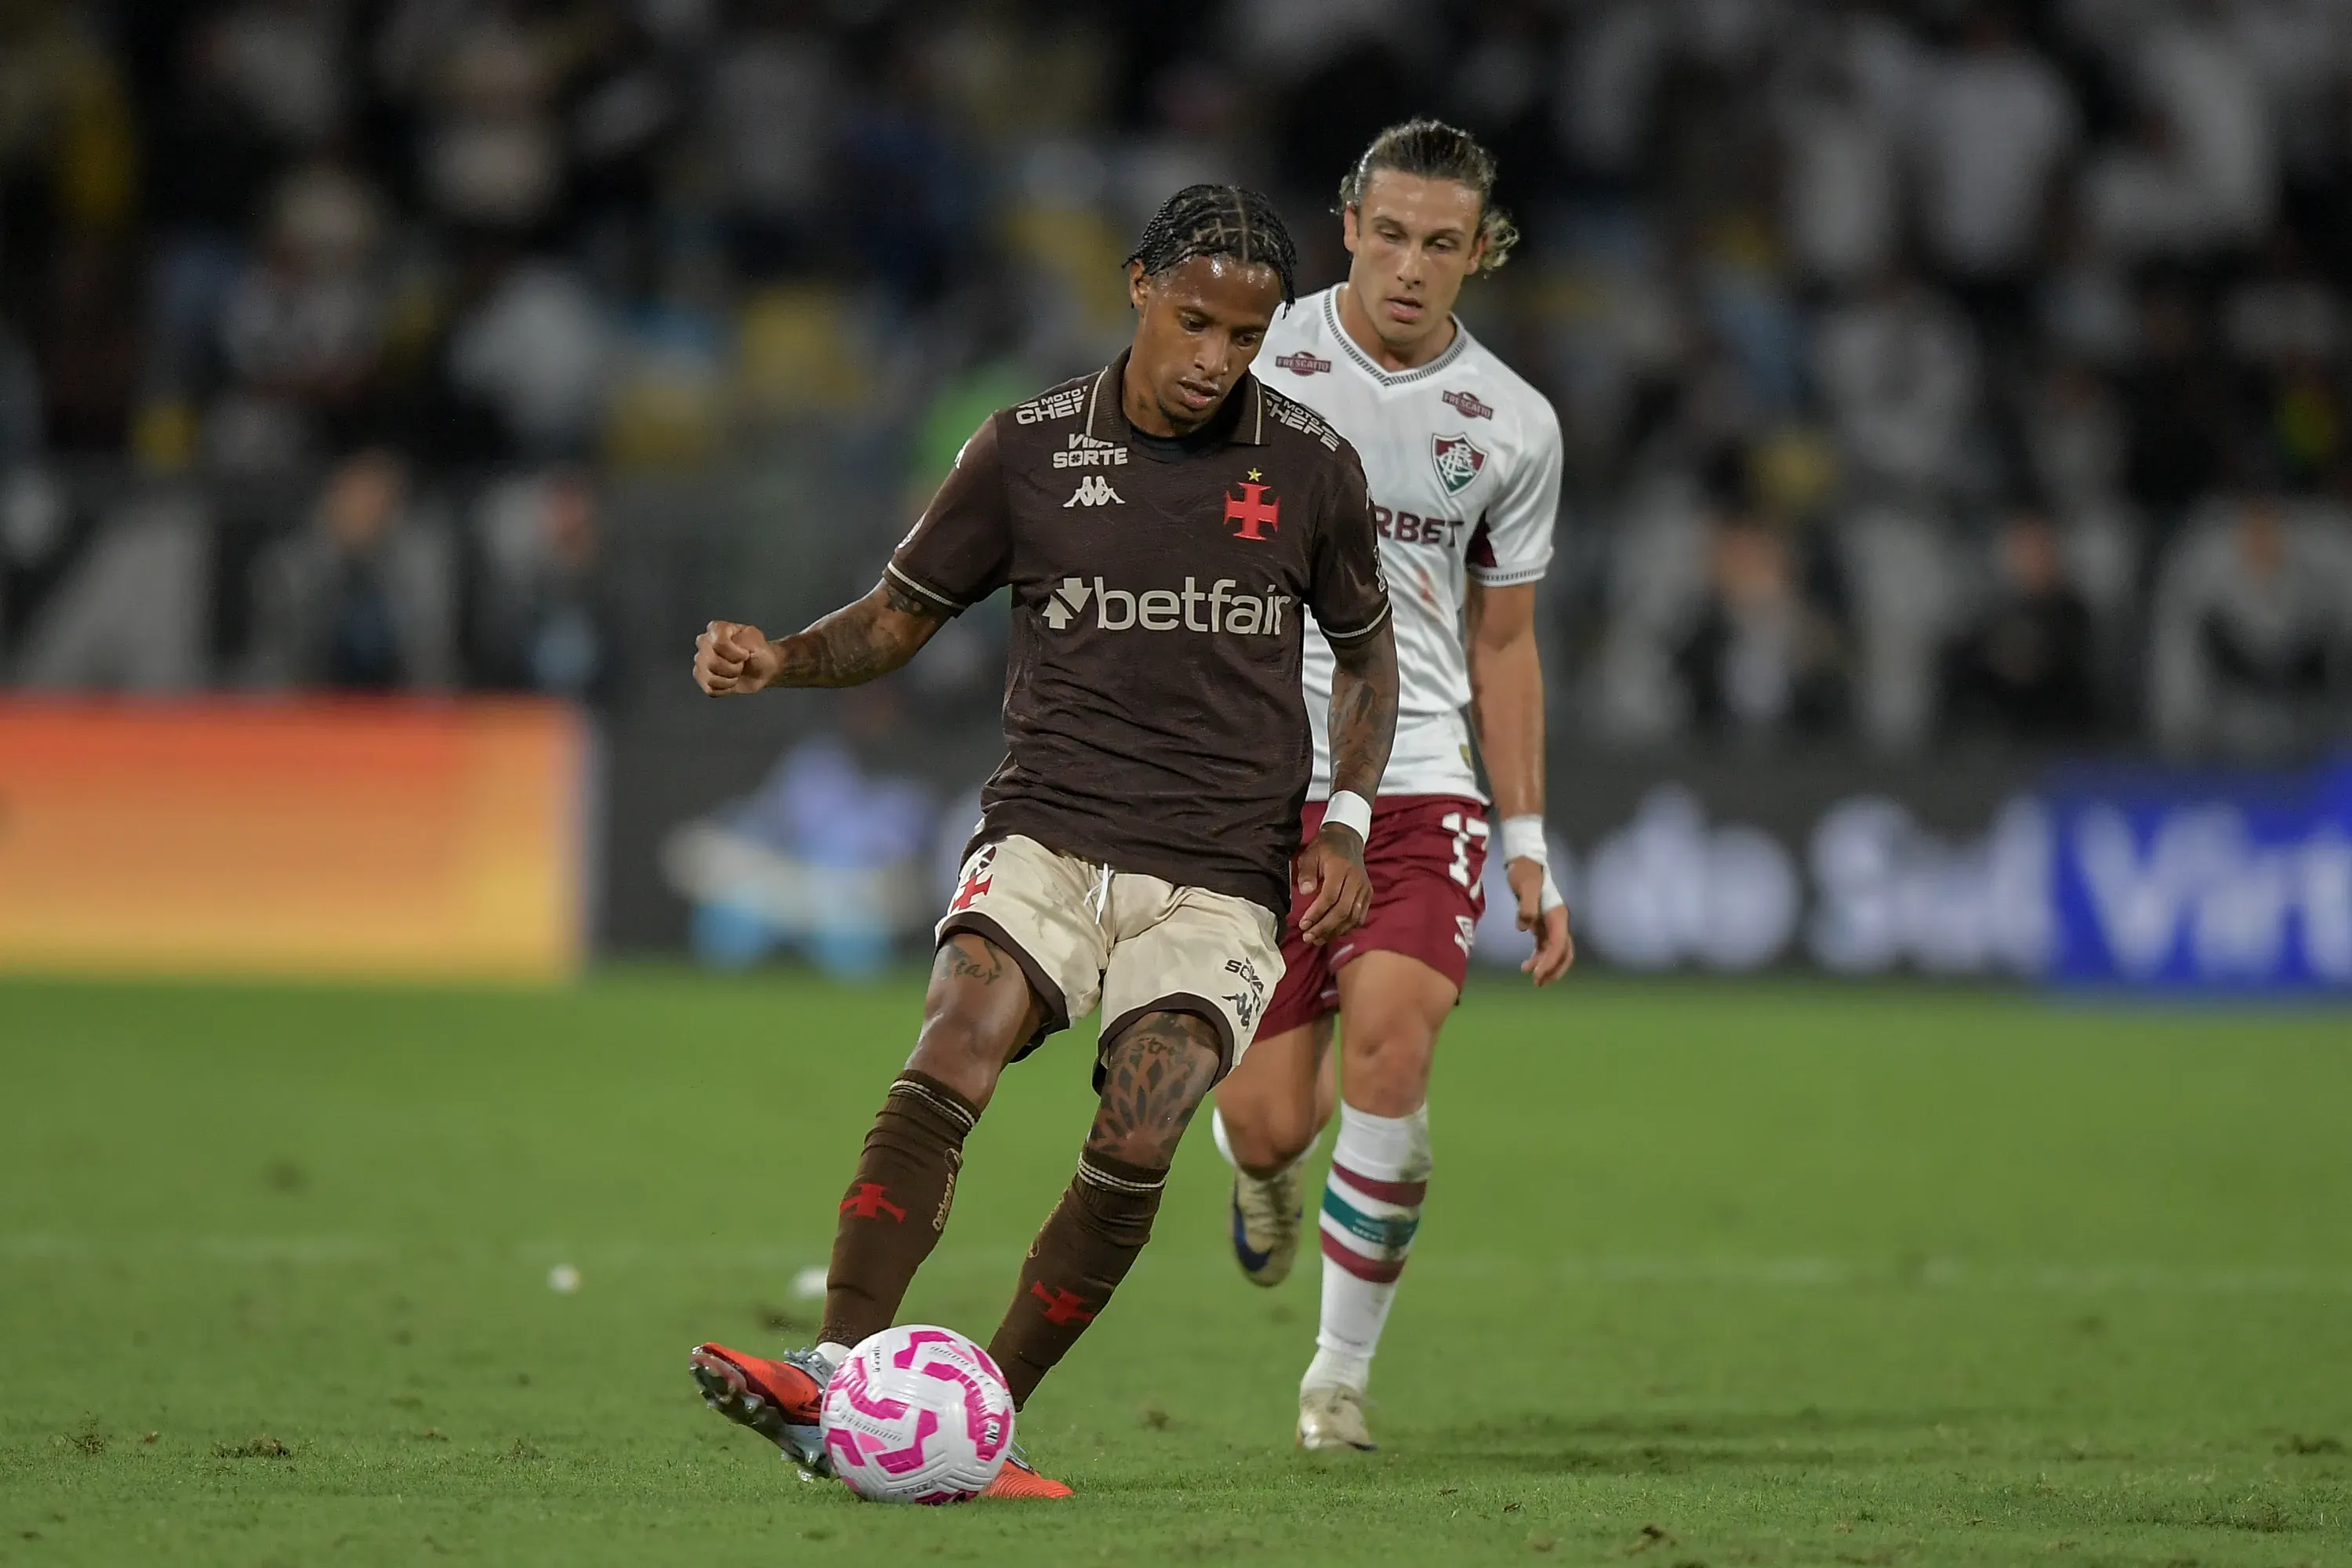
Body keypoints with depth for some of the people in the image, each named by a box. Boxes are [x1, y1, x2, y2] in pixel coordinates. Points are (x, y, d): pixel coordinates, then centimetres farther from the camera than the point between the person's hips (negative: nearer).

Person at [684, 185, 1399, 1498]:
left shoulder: (1310, 468, 4)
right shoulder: (1033, 448, 3)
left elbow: (1368, 650, 19)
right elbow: (903, 615, 12)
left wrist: (1346, 824, 5)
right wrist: (779, 660, -7)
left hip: (1218, 877, 0)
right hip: (1047, 836, 0)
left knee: (1135, 1152, -20)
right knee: (949, 1062, -26)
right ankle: (835, 1378, -32)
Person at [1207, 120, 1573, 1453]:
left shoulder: (1514, 425, 6)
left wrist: (1529, 848, 13)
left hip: (1416, 781, 1)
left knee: (1390, 1041, -23)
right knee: (1271, 1124, -6)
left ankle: (1345, 1371, -7)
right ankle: (1267, 1175, 36)